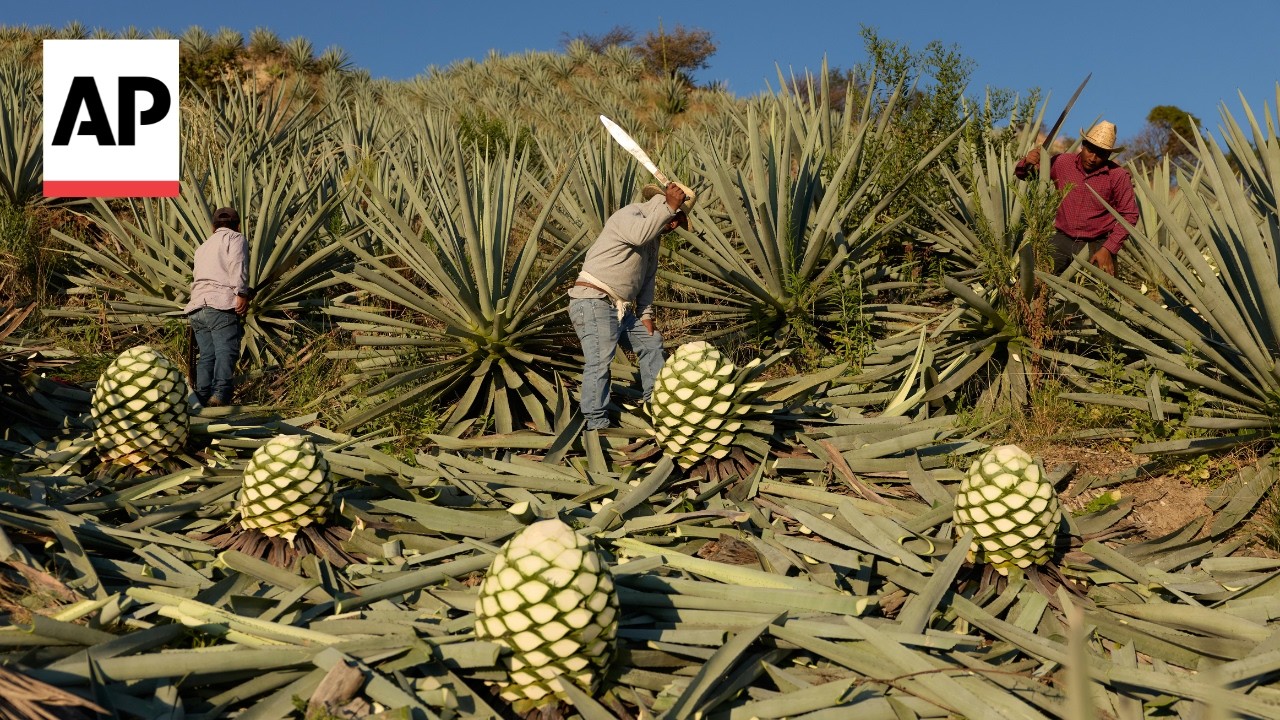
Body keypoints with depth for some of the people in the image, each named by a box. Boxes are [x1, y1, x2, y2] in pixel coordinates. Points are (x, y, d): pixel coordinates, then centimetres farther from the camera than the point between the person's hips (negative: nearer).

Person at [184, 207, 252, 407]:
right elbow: (238, 266, -7)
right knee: (227, 352, -16)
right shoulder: (235, 238, 12)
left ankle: (202, 399, -6)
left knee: (207, 356, 5)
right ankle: (221, 395, -32)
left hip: (197, 306, 7)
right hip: (221, 303, -7)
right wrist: (242, 293, -16)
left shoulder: (203, 247, 34)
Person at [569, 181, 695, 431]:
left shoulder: (654, 236, 19)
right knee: (599, 360, -18)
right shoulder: (629, 214, -9)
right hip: (593, 301, -10)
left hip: (621, 309, 10)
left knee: (651, 342, 18)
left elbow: (648, 276, 21)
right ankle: (596, 424, -16)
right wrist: (669, 206, -28)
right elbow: (639, 234, -33)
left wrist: (646, 313, 11)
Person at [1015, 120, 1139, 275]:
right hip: (1063, 240, 2)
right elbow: (1022, 174, 7)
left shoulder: (1118, 177, -9)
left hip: (1097, 245, -2)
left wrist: (1108, 249, -11)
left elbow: (1129, 215, -3)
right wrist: (1027, 162, -17)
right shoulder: (1062, 162, -2)